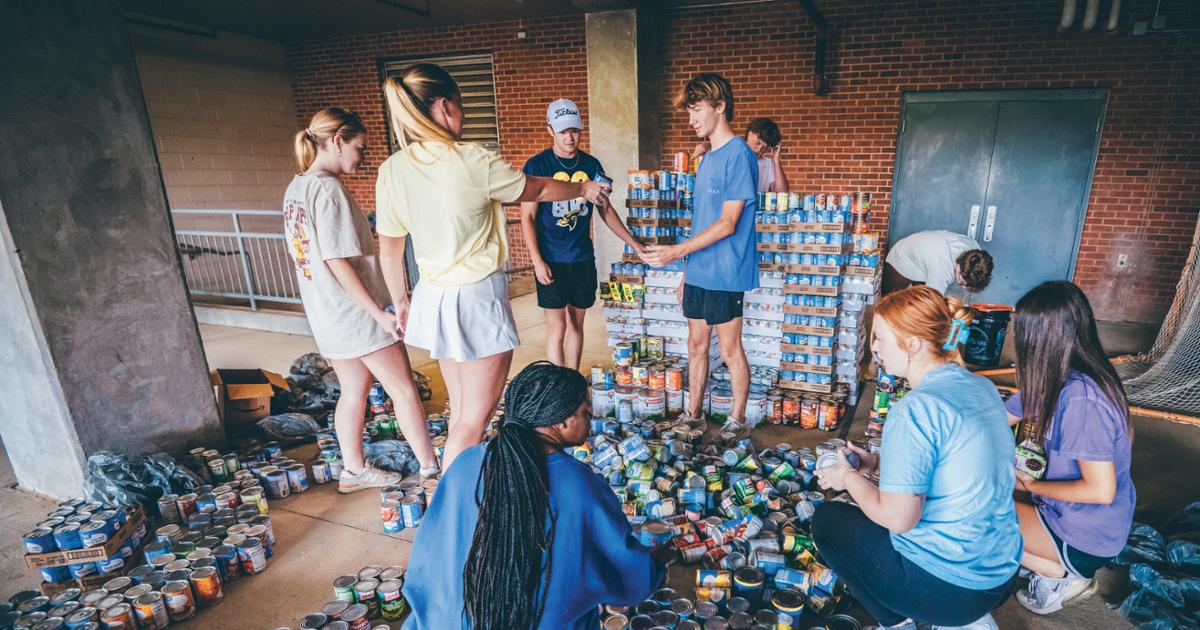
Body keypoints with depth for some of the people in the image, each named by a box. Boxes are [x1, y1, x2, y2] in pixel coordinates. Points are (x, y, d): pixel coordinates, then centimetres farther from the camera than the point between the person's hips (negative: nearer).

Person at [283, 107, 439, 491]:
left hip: (326, 313, 9)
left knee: (354, 390, 18)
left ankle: (354, 471, 29)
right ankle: (431, 469, 14)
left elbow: (311, 252, 14)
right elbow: (338, 261, -22)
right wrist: (380, 313, -20)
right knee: (404, 389, 2)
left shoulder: (296, 187, 10)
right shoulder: (328, 189, -18)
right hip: (357, 312, -9)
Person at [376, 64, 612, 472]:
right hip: (477, 298, -7)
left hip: (432, 297, 7)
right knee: (476, 415, 5)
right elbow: (539, 190, 1)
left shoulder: (391, 170, 1)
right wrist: (584, 189, 19)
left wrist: (401, 301, 19)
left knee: (460, 407, 20)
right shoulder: (474, 161, -14)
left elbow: (389, 251, 6)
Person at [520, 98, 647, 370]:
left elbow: (605, 210, 14)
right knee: (557, 330, -1)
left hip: (583, 258, 4)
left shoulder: (591, 164, 5)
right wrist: (537, 261, -14)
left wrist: (635, 244, 14)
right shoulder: (537, 165, -7)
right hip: (552, 262, -4)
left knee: (576, 323, 14)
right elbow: (528, 217, -6)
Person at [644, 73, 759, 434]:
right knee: (696, 345, 14)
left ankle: (737, 422, 22)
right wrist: (687, 269, 16)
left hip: (725, 275, -8)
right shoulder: (707, 159, 14)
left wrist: (678, 251, -22)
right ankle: (693, 416, 28)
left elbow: (727, 224, -18)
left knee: (730, 351, 4)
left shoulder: (738, 155, -12)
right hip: (698, 272, 8)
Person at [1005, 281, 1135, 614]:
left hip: (1088, 535, -8)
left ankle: (1064, 577, 4)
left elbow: (1101, 490, -27)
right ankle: (1055, 564, 11)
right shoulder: (1058, 378, -4)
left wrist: (1032, 485, -14)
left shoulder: (1080, 397, -31)